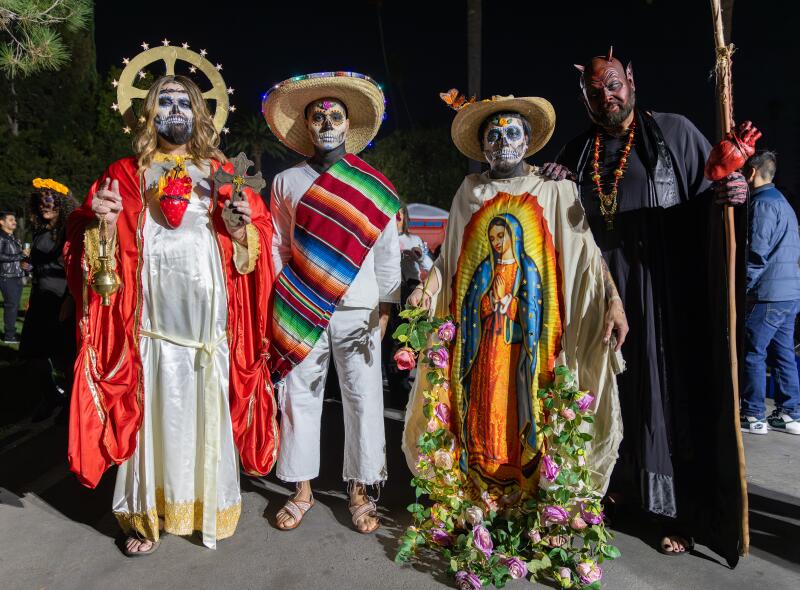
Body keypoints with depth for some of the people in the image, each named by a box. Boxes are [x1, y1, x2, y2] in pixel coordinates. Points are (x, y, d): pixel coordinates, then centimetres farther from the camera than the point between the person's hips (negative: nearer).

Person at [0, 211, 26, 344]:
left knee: (15, 306, 10)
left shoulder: (13, 237, 17)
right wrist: (20, 255, -17)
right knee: (11, 306, -7)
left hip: (17, 277, 8)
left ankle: (11, 332, 17)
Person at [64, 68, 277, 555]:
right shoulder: (127, 174, 12)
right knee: (154, 408, 3)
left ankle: (211, 504, 20)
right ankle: (149, 514, 17)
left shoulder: (220, 172, 13)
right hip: (154, 313, 0)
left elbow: (259, 235, 10)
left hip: (209, 311, 0)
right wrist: (102, 222, -10)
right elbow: (97, 247, 10)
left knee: (209, 407, 5)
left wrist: (241, 230, -10)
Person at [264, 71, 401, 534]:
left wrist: (384, 313, -1)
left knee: (363, 399, 3)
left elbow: (388, 253, 4)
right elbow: (278, 250, 8)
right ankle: (303, 490, 25)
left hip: (358, 312, -1)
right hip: (301, 313, 1)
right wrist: (279, 307, 2)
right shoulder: (287, 182, 8)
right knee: (300, 397, 8)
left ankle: (360, 491, 21)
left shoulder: (374, 185, 5)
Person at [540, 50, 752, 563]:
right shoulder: (577, 152, 14)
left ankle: (679, 512, 9)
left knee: (669, 390, -2)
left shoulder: (675, 132, 3)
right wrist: (556, 185, 1)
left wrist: (731, 193, -21)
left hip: (664, 285, -3)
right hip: (602, 284, 4)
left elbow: (708, 196, 1)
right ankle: (617, 480, 25)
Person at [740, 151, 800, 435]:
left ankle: (753, 416, 5)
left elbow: (758, 252, -18)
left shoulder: (762, 202, -11)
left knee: (752, 353, -2)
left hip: (769, 294, -9)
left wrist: (744, 287, -9)